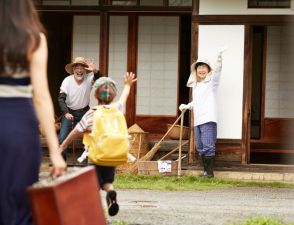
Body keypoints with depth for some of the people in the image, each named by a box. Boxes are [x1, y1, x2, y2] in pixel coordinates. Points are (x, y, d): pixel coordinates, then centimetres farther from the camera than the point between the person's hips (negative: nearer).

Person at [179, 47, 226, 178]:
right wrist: (186, 106, 18)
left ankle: (210, 172, -8)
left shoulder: (211, 81, 3)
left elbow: (217, 70, -16)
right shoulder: (195, 85, 23)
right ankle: (205, 170, 14)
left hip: (208, 119, -7)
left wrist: (219, 58, -32)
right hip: (197, 120, 7)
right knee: (200, 148, 8)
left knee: (208, 146, -10)